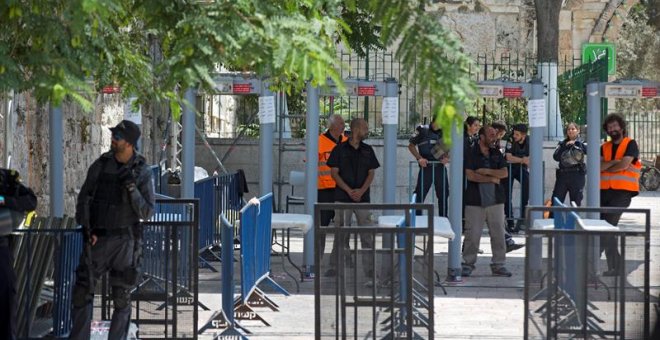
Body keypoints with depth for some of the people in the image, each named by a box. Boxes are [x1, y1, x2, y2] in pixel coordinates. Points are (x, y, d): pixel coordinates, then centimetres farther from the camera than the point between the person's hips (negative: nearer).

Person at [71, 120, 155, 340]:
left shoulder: (142, 172, -4)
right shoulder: (100, 165, 1)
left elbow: (147, 212, -7)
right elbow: (84, 198, 5)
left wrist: (132, 188, -21)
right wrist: (86, 227, -9)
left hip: (124, 241, -2)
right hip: (98, 238, 2)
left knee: (122, 297, 3)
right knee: (82, 291, -2)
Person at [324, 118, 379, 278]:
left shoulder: (368, 150, 8)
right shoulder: (340, 149, -1)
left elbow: (371, 173, 7)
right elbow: (334, 173, -2)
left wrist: (361, 191, -9)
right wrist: (349, 191, -12)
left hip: (363, 197, 3)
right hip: (342, 197, -2)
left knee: (367, 234, 0)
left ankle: (369, 268, 6)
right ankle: (334, 267, 8)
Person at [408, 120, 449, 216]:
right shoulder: (422, 130, -4)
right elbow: (411, 145, 0)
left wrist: (447, 157, -3)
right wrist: (419, 158, -12)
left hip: (440, 167, 4)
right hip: (426, 167, -4)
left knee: (443, 194, 9)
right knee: (420, 193, -4)